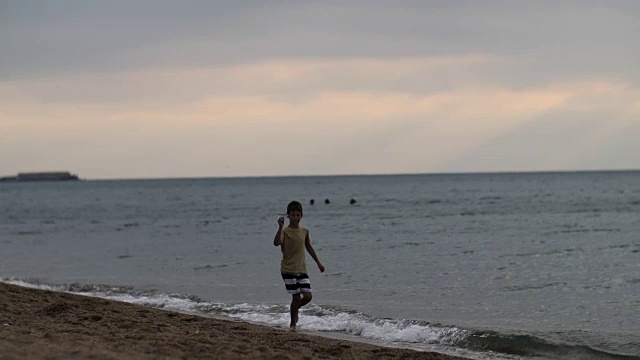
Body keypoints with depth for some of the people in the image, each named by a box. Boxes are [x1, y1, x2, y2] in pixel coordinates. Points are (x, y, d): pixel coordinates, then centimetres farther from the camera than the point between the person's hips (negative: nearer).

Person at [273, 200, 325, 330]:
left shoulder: (304, 231, 7)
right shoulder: (285, 231, -9)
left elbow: (309, 247, 21)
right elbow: (276, 243, -29)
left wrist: (318, 262, 27)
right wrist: (280, 227, -40)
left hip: (302, 269, 5)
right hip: (288, 269, -5)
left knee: (307, 296, -4)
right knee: (296, 297, -4)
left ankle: (294, 308, 28)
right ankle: (293, 324, 14)